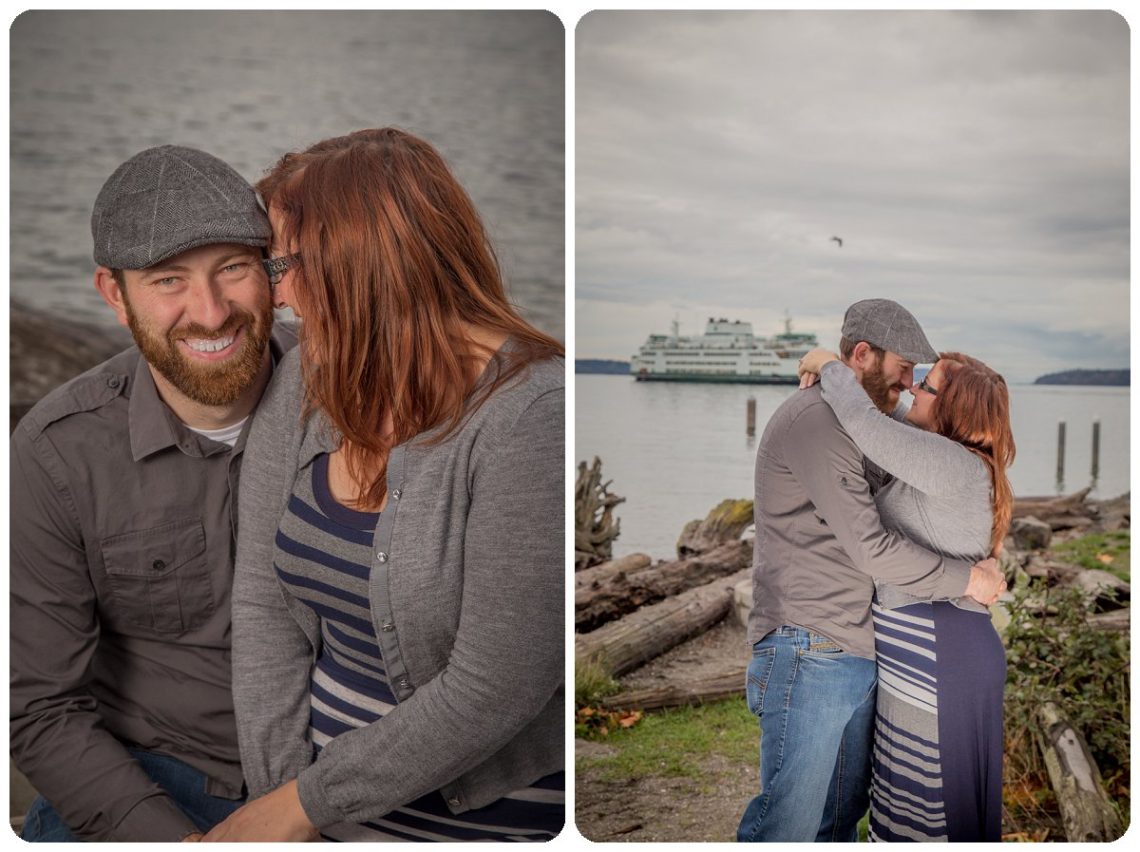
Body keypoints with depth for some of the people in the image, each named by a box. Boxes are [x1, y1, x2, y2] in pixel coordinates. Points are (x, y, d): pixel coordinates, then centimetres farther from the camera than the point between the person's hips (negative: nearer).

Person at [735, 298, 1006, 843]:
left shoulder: (855, 427, 21)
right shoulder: (813, 418, -12)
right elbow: (871, 549, -17)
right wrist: (967, 578, -6)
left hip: (857, 658, 10)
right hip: (808, 655, -10)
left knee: (841, 818, 14)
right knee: (788, 826, -6)